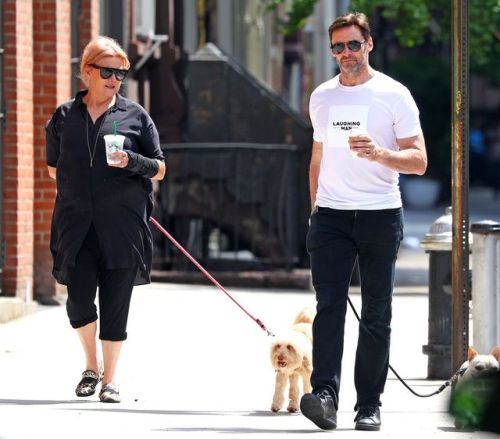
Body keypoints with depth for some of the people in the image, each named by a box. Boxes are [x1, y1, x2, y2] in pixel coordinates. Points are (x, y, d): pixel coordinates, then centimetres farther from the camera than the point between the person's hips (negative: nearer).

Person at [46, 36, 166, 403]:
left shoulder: (135, 116, 6)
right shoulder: (64, 116, 10)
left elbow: (159, 169, 7)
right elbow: (54, 168, 20)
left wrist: (132, 162, -11)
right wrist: (80, 188, 6)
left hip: (123, 225, -1)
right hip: (77, 222, 1)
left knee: (115, 302, 0)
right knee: (79, 298, -9)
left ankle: (110, 379, 11)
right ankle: (92, 366, 16)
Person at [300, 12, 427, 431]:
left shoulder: (393, 94, -1)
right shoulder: (322, 97, 13)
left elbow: (418, 161, -5)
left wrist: (379, 153, -23)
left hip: (381, 215, -2)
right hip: (331, 218, 3)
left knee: (376, 315, 2)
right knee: (329, 306, -11)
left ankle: (369, 406, 5)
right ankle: (325, 395, -21)